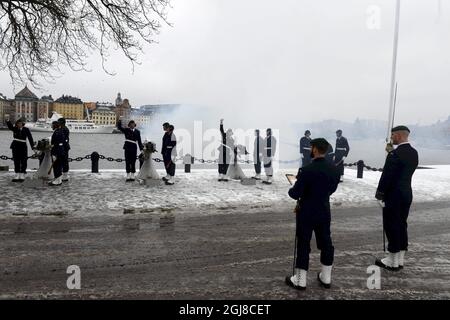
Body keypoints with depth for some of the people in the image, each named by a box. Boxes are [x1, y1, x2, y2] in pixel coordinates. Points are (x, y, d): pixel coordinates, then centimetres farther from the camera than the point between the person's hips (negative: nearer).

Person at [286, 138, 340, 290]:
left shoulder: (307, 170, -22)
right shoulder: (334, 168, -2)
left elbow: (296, 194, -20)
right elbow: (332, 188, 11)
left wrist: (291, 190, 1)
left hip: (307, 213, -6)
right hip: (324, 212, 6)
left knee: (303, 245, 5)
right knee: (326, 243, 16)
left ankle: (300, 280, 16)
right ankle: (326, 277, 29)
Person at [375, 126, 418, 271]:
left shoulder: (395, 154, -19)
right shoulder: (414, 153, 8)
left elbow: (387, 175, -18)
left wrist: (380, 192, -4)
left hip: (393, 195, -8)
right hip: (406, 193, 8)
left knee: (391, 226, 0)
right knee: (402, 225, 14)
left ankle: (392, 261, 9)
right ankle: (400, 259, 22)